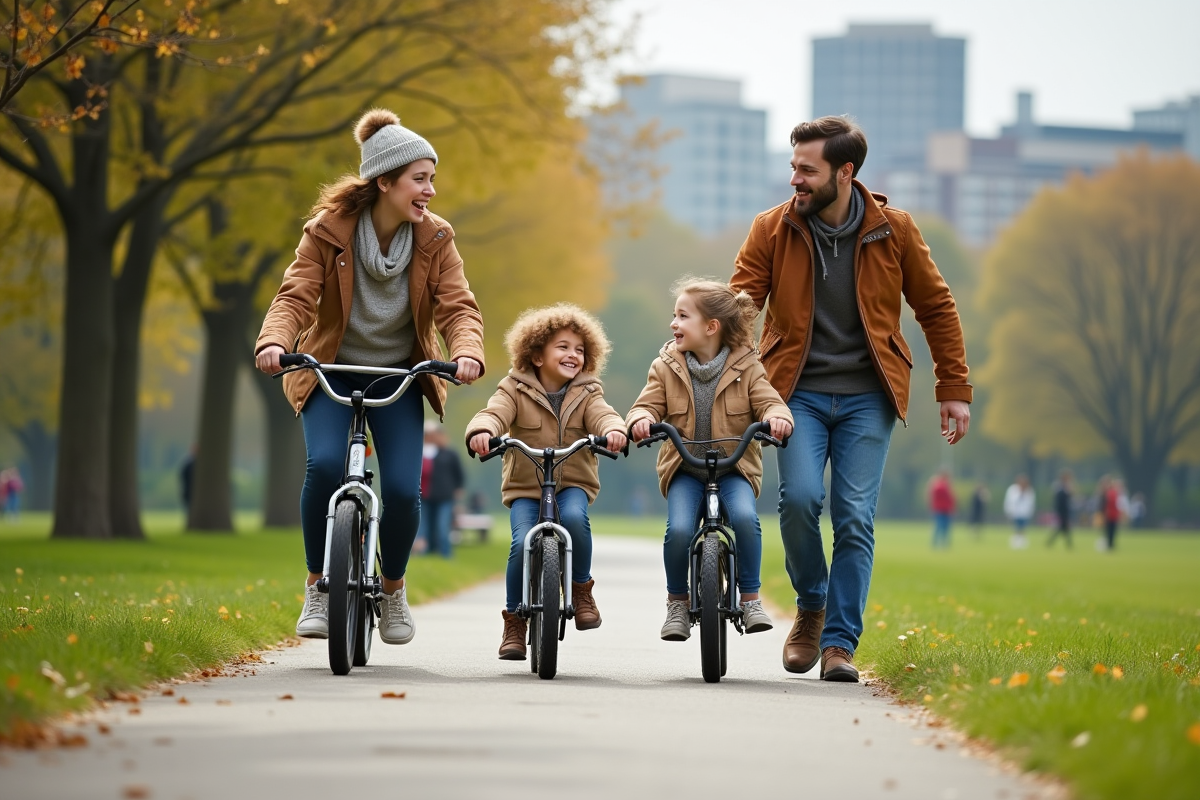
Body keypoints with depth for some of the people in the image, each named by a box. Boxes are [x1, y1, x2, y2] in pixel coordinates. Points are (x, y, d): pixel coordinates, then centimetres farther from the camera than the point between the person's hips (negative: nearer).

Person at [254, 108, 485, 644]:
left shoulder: (435, 240, -9)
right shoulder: (327, 231, -14)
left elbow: (457, 306, -15)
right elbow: (296, 296, -20)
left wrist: (467, 353, -37)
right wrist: (274, 341, -41)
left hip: (397, 379, 2)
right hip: (330, 374, -1)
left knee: (402, 488, -14)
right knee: (325, 465, -27)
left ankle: (393, 590, 15)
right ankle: (318, 589, -7)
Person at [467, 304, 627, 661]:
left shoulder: (586, 394, 5)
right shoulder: (516, 390, 0)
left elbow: (602, 415, -13)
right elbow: (495, 413, -16)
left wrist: (614, 430, -38)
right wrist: (482, 431, -40)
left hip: (572, 484, 1)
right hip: (525, 487, -1)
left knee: (573, 517, -32)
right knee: (523, 543, -22)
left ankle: (581, 589, -7)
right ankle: (514, 620, -2)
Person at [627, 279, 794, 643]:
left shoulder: (746, 367, -3)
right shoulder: (666, 367, 1)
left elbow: (768, 402, -10)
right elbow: (648, 405, -2)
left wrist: (777, 417, -34)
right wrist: (641, 420, -26)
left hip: (734, 467, -1)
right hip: (683, 468, 1)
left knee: (744, 517, -31)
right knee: (679, 529, -25)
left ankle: (750, 599, -12)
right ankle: (677, 602, -1)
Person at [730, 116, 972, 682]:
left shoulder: (893, 230, -1)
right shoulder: (772, 230, -1)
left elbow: (936, 308, 9)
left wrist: (954, 390, 8)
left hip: (867, 398, 0)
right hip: (799, 393, 0)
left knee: (855, 518, -6)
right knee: (799, 497, -19)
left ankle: (839, 643, 2)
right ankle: (810, 608, 8)